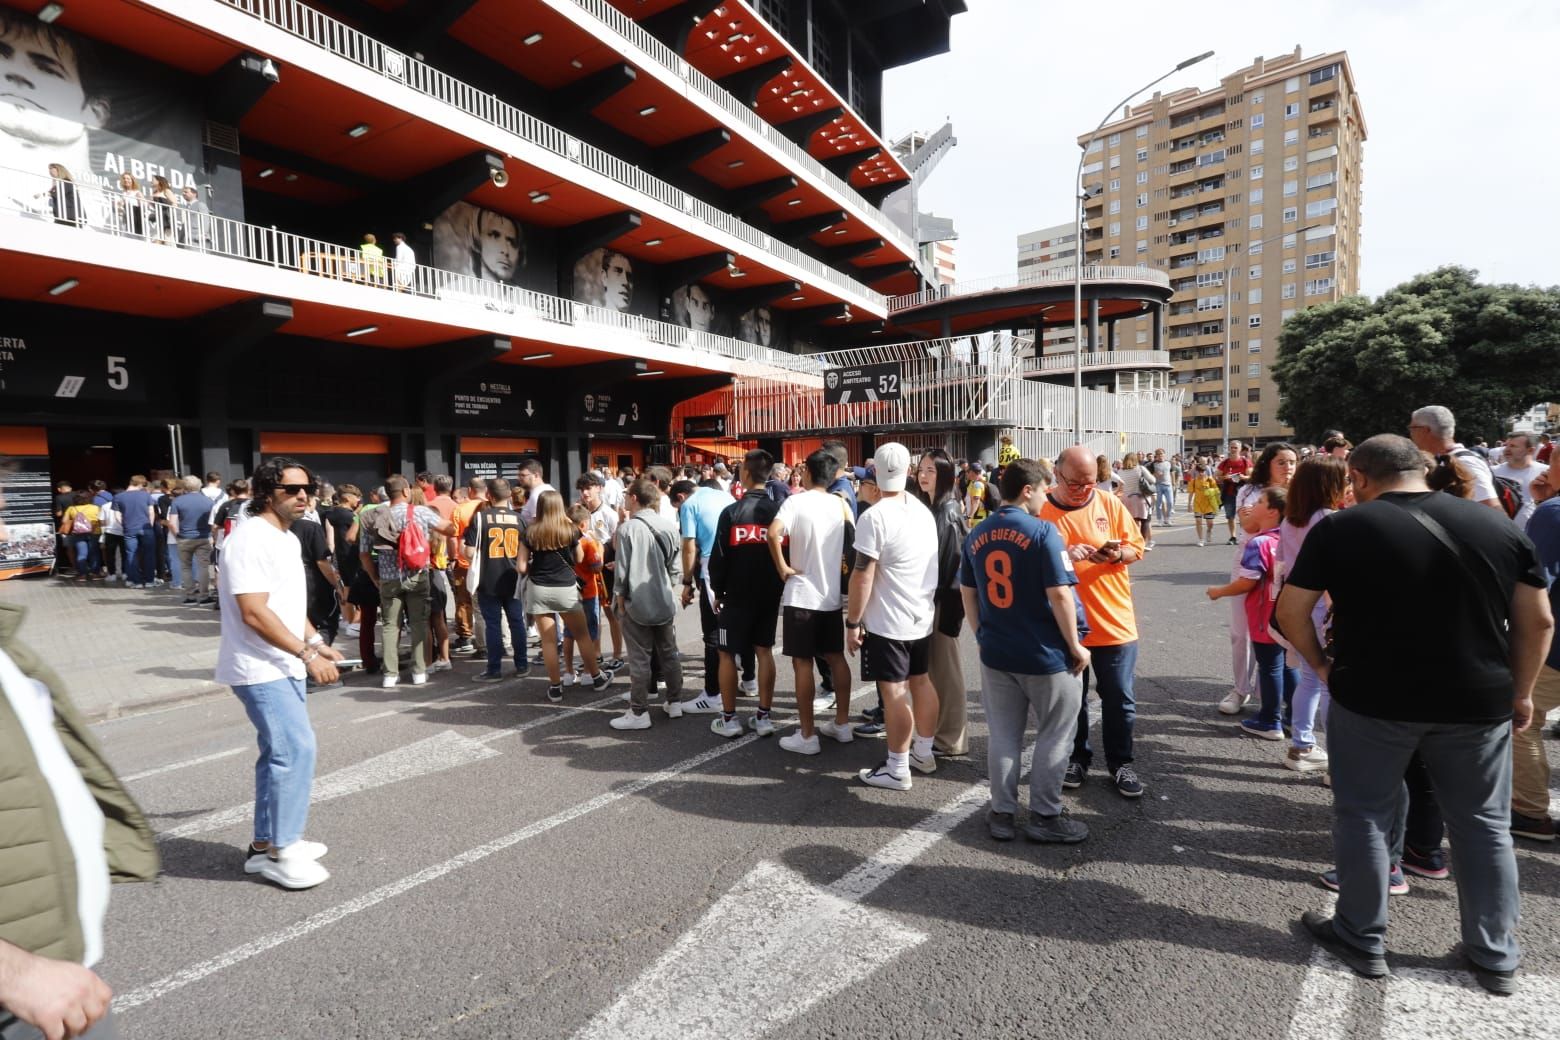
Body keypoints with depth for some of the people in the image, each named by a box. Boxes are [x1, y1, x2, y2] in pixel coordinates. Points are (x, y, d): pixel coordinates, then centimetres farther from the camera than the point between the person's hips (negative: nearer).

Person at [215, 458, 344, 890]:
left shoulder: (287, 539, 12)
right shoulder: (250, 539, -18)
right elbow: (254, 613, -23)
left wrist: (315, 642, 10)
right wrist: (307, 654, -22)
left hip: (284, 665, 10)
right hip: (261, 669, -10)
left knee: (280, 752, 14)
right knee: (296, 749, -11)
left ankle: (266, 843, 26)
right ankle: (279, 850, 2)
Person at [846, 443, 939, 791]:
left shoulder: (874, 517, -19)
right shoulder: (924, 512, 6)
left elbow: (863, 576, -19)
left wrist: (853, 622, -12)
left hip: (887, 622, -8)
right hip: (922, 617, 8)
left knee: (894, 692, 0)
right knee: (921, 681, 18)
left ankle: (897, 769, 9)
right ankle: (924, 752, 32)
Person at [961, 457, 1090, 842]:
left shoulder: (977, 536, 3)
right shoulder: (1043, 532, -16)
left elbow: (967, 594, 9)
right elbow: (1059, 596, -19)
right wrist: (1075, 646, -9)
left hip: (996, 653, 5)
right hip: (1045, 654, -5)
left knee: (1002, 735, 14)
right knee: (1053, 737, 12)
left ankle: (1002, 813, 23)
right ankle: (1044, 816, 21)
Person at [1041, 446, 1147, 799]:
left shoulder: (1110, 503, -1)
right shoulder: (1041, 510, -7)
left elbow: (1136, 547, 5)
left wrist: (1117, 555, -17)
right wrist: (1061, 556, -26)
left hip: (1114, 622, 1)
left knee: (1119, 699, 9)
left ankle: (1120, 763, 27)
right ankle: (1077, 758, 31)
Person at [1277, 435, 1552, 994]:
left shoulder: (1340, 529, -9)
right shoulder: (1497, 525, 1)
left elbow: (1290, 611, -9)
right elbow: (1538, 621, 4)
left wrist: (1320, 664, 5)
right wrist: (1520, 692, 13)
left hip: (1372, 697, -3)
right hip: (1477, 701, 4)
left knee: (1363, 817, 11)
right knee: (1485, 824, 18)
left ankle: (1363, 939, 23)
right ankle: (1496, 956, 30)